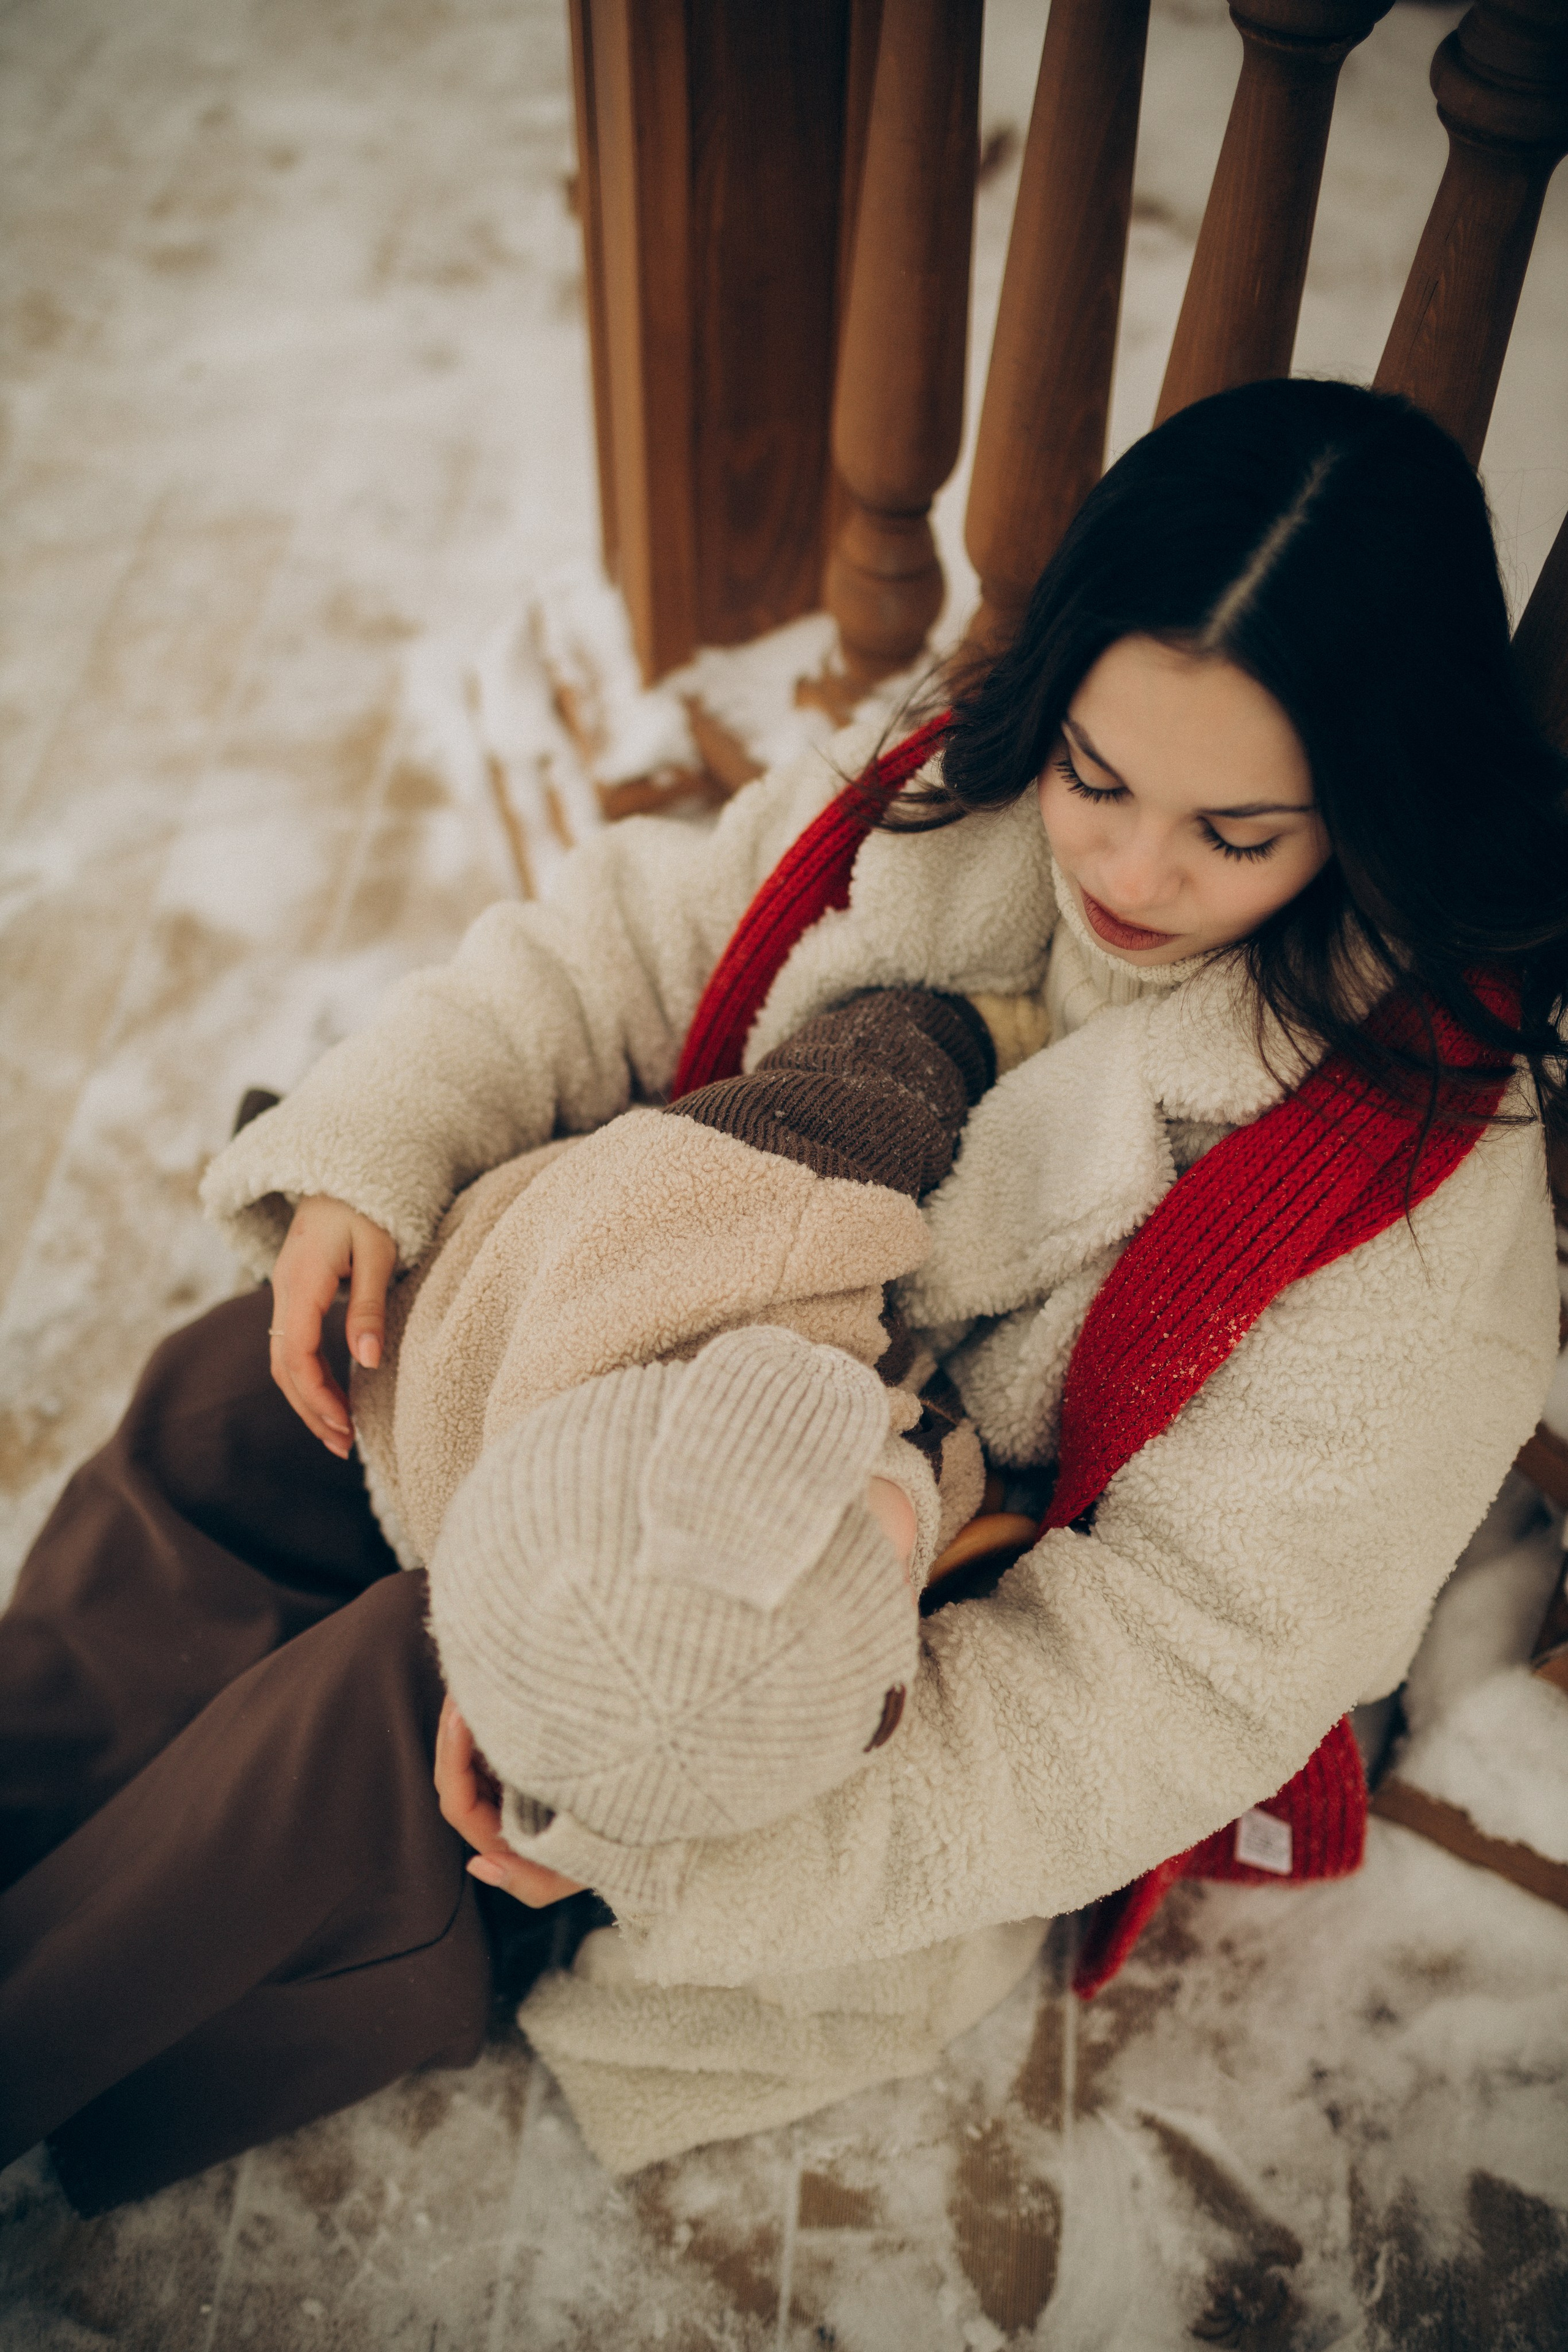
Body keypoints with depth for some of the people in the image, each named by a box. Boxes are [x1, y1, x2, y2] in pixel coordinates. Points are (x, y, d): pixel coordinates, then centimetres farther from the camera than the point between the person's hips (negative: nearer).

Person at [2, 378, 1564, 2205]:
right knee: (226, 1408, -8)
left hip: (948, 1627, -5)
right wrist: (370, 1154, -18)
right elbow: (623, 952, 0)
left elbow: (1181, 1679, -25)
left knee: (412, 1687, -24)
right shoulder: (952, 805, -12)